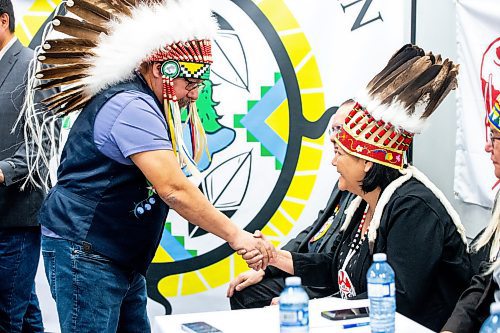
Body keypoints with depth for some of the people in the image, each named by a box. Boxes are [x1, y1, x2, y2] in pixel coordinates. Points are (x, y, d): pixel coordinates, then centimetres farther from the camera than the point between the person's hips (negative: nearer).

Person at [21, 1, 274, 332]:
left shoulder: (146, 105, 13)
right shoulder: (131, 106, -20)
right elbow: (174, 189, -28)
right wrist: (235, 235, -25)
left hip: (122, 260, 10)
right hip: (85, 253, -10)